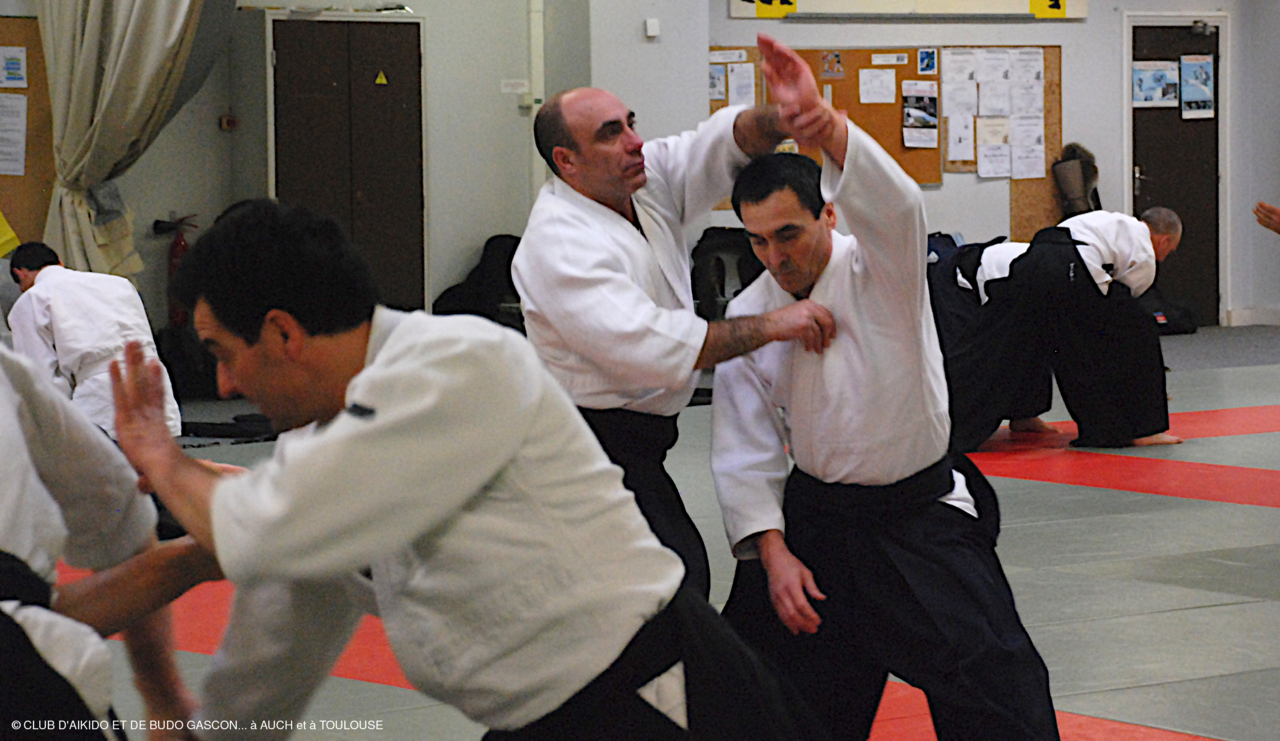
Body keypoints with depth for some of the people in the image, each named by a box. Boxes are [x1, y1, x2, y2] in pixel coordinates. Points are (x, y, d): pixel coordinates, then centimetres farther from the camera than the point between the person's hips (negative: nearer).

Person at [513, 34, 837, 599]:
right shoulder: (558, 245, -23)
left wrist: (781, 118, -32)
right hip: (598, 442, -9)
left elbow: (724, 146, -7)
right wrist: (770, 326, -29)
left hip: (637, 435, 9)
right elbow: (647, 345, -32)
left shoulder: (648, 180, 3)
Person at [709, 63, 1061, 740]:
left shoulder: (880, 269, -14)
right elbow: (745, 450, 2)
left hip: (922, 514, -3)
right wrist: (773, 553, -9)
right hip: (814, 518, 4)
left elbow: (895, 204, -39)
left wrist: (823, 126, -58)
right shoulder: (747, 316, -2)